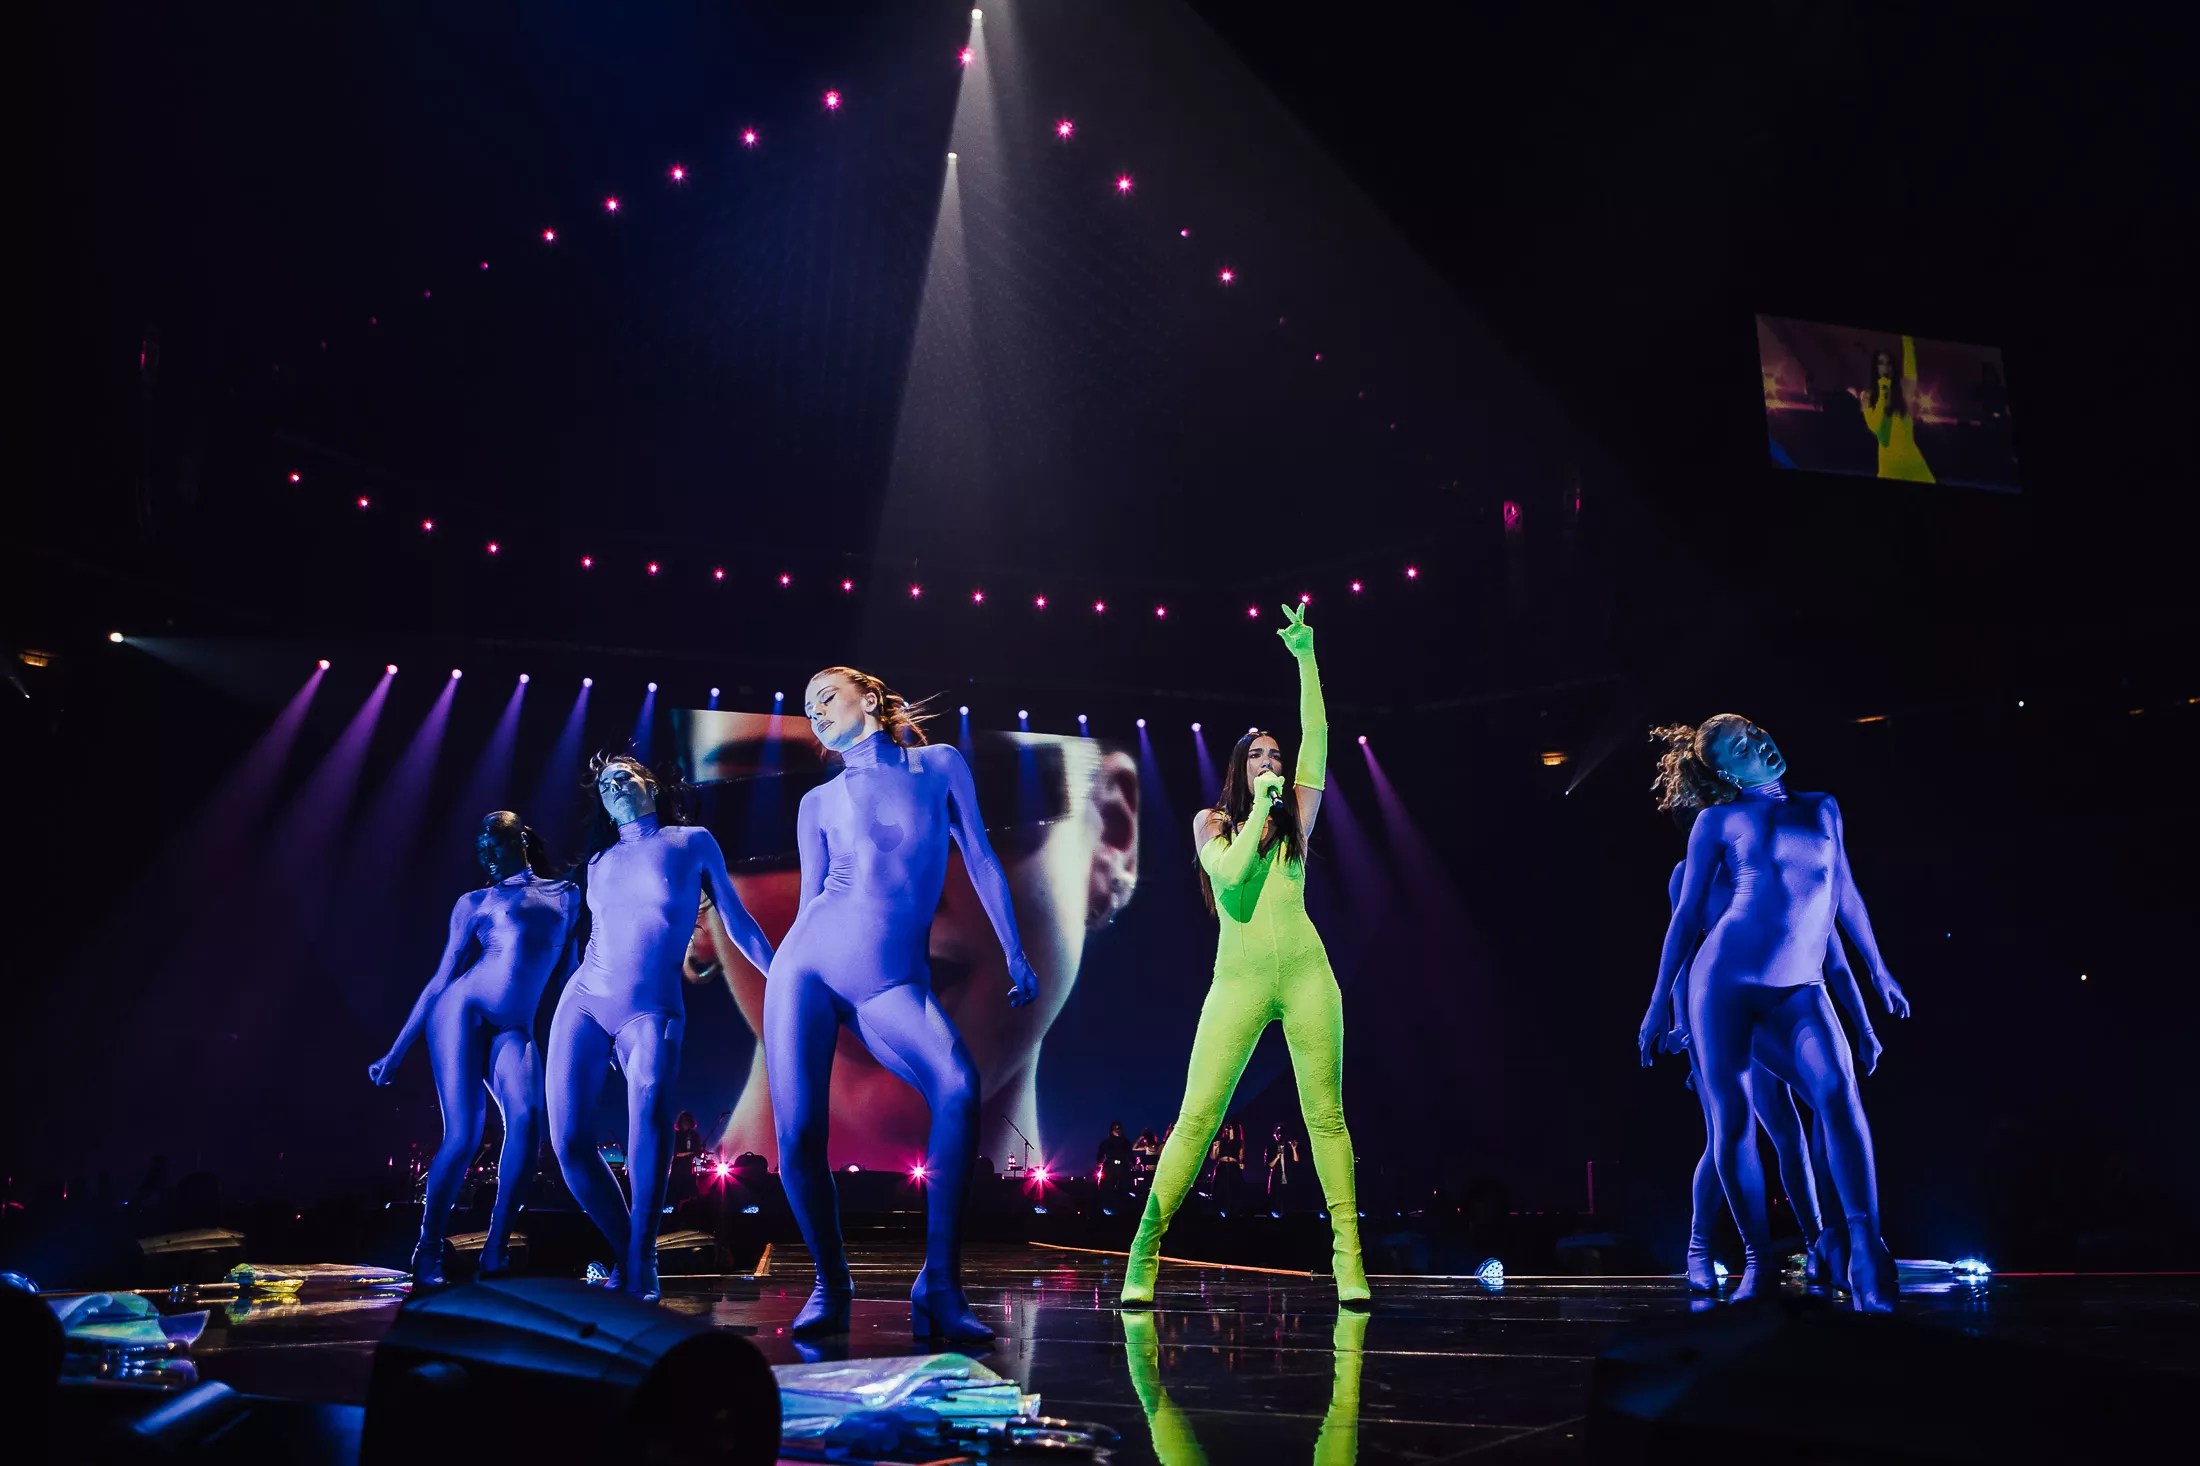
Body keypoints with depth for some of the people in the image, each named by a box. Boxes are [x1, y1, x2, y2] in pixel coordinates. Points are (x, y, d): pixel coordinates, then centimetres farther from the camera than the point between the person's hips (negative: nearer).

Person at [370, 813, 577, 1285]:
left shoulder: (566, 894, 18)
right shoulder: (475, 902, 13)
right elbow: (441, 979, 13)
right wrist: (396, 1052, 11)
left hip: (514, 1032, 2)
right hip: (464, 1011, -2)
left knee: (525, 1119, -23)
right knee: (463, 1136, -15)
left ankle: (495, 1253, -15)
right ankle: (427, 1253, 1)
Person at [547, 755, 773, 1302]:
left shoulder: (692, 842, 7)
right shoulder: (600, 861, 17)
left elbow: (736, 921, 8)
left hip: (651, 1010, -4)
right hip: (584, 1000, 4)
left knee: (650, 1105, -29)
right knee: (569, 1145, -7)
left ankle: (641, 1260, -23)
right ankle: (624, 1250, 14)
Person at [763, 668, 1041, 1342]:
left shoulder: (940, 764, 14)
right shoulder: (820, 801, 17)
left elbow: (981, 860, 12)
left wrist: (1016, 954, 7)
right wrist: (789, 970, 19)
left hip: (894, 981, -2)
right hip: (809, 962, 2)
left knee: (958, 1088, -29)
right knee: (798, 1135, -11)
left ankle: (940, 1288, -20)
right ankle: (830, 1285, 13)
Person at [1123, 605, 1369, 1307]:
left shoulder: (1295, 817, 16)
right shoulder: (1212, 822, 12)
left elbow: (1316, 740, 8)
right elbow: (1229, 874, -8)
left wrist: (1305, 658, 4)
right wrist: (1258, 808, -2)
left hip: (1306, 973, 2)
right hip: (1240, 979, -2)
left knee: (1326, 1114, -1)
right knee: (1197, 1116, -8)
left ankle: (1348, 1256, 2)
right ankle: (1146, 1248, -3)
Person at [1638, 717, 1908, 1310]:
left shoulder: (1823, 809, 15)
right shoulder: (1719, 821, 5)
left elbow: (1845, 894, 24)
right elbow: (1687, 914, 7)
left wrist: (1877, 969, 25)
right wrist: (1659, 1004, 6)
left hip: (1797, 991, 2)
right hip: (1724, 977, -2)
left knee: (1838, 1091, -24)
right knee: (1731, 1124, -6)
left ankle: (1866, 1251, -23)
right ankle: (1757, 1261, 7)